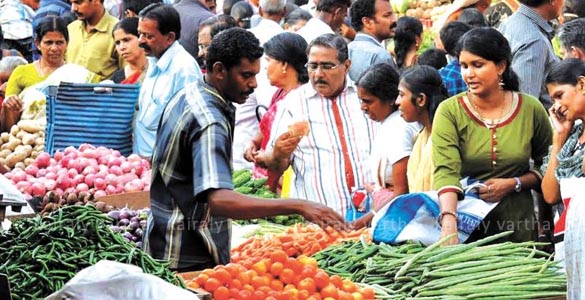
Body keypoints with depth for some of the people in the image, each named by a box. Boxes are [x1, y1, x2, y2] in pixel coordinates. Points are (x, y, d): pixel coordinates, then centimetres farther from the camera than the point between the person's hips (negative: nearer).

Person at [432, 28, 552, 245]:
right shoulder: (450, 111, -7)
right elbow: (446, 170, -20)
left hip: (516, 226, 1)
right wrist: (448, 222, -35)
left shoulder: (530, 109, -1)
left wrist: (513, 184, -10)